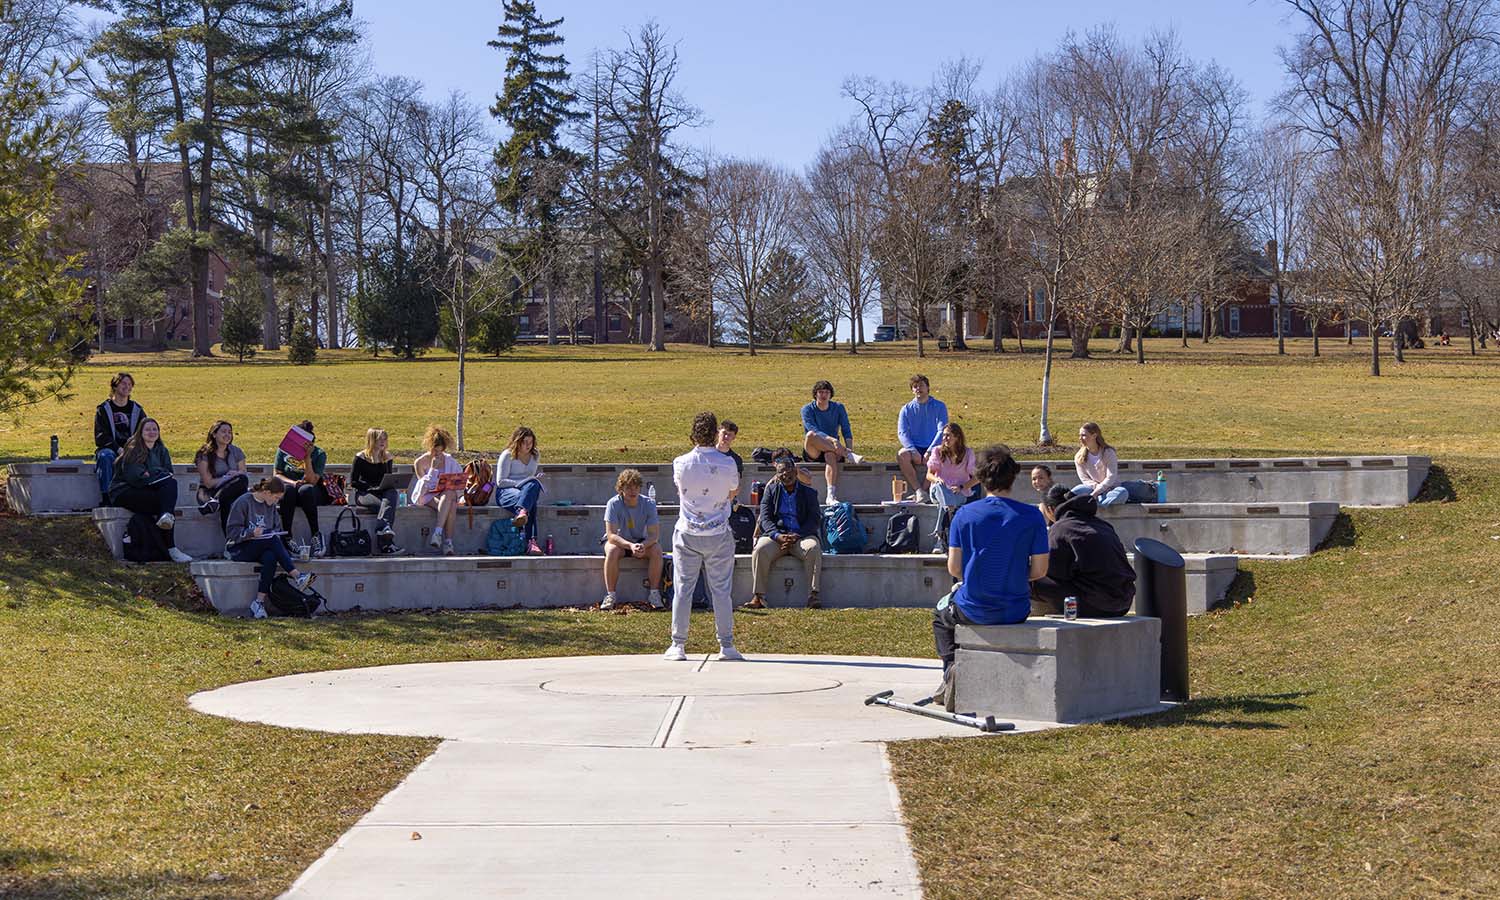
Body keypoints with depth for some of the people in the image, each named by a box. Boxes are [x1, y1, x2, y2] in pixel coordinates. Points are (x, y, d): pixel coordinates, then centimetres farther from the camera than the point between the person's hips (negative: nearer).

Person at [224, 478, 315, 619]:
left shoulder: (271, 506, 12)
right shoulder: (243, 502, -9)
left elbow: (273, 528, 21)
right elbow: (232, 531, -11)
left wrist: (271, 534, -2)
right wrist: (252, 533, -26)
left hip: (263, 548, 5)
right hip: (238, 548, -5)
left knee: (270, 558, -33)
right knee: (273, 540, -33)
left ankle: (259, 602, -38)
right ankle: (297, 577, -38)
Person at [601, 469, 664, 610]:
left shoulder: (648, 504, -17)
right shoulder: (614, 504, -22)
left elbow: (654, 535, -19)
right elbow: (611, 535, -27)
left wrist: (643, 545, -41)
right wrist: (630, 546, -44)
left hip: (642, 542, 2)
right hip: (619, 541, -2)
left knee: (656, 550, -28)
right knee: (612, 551, -35)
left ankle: (654, 593, -17)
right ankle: (610, 595, -25)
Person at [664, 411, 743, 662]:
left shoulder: (681, 463, -7)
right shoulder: (727, 464, -10)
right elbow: (733, 493, 6)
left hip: (687, 535, 1)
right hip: (718, 535, -1)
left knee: (682, 589, 6)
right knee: (721, 590, 6)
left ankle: (678, 645, 8)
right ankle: (726, 645, 8)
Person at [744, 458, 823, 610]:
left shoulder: (809, 493, 12)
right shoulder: (771, 491, 13)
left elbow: (814, 520, 2)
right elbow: (765, 519, 3)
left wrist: (796, 536, -16)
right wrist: (778, 536, -17)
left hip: (801, 536, 0)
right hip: (776, 535, 0)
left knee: (813, 548, -33)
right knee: (760, 550, -31)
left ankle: (813, 596, -33)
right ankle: (758, 598, -29)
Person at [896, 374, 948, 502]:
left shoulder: (939, 406, 5)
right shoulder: (906, 409, 9)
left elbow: (942, 431, -4)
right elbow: (902, 433, -1)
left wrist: (930, 451, -18)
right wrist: (914, 452, -18)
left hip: (933, 449, -1)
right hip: (914, 448, 1)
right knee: (902, 455, -32)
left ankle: (922, 491, -27)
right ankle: (919, 491, -35)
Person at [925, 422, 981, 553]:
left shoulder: (967, 453, 1)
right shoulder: (937, 451, 5)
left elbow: (976, 478, 2)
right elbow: (929, 475, 9)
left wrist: (961, 487, -14)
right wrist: (936, 479, -15)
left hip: (961, 493, -1)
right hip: (940, 490, 1)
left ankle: (941, 538, -38)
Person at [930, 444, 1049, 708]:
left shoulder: (964, 514, -7)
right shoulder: (1031, 516, -8)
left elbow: (954, 568, -4)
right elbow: (1039, 570, -5)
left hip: (973, 610, -1)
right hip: (1016, 611, 1)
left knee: (941, 614, 33)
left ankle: (951, 670, 11)